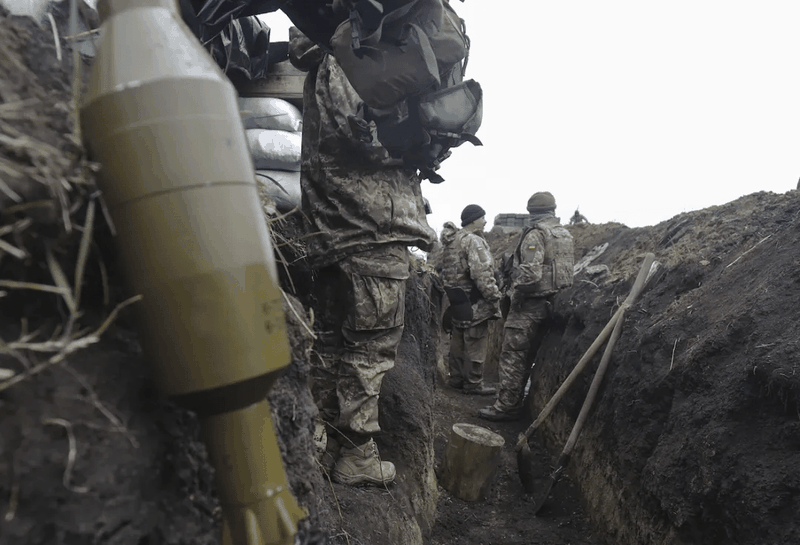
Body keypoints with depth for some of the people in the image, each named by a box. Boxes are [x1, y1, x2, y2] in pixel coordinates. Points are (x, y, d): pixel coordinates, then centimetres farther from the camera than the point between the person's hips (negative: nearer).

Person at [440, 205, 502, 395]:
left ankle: (456, 378, 27)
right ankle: (474, 383, 8)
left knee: (458, 340, 17)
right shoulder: (474, 241, -16)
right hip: (473, 301, -10)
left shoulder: (454, 240, 15)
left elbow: (447, 272, 18)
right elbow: (482, 274, -24)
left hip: (456, 299, 10)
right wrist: (495, 297, -18)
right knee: (476, 343, 0)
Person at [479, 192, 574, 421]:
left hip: (531, 304, -9)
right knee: (529, 354, 16)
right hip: (554, 304, 9)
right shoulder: (566, 236, 15)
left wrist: (516, 294, -10)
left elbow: (530, 273, -22)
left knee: (513, 354, -4)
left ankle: (507, 406, -1)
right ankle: (515, 401, 25)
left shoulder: (535, 235, -13)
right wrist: (557, 295, 19)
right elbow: (568, 271, 15)